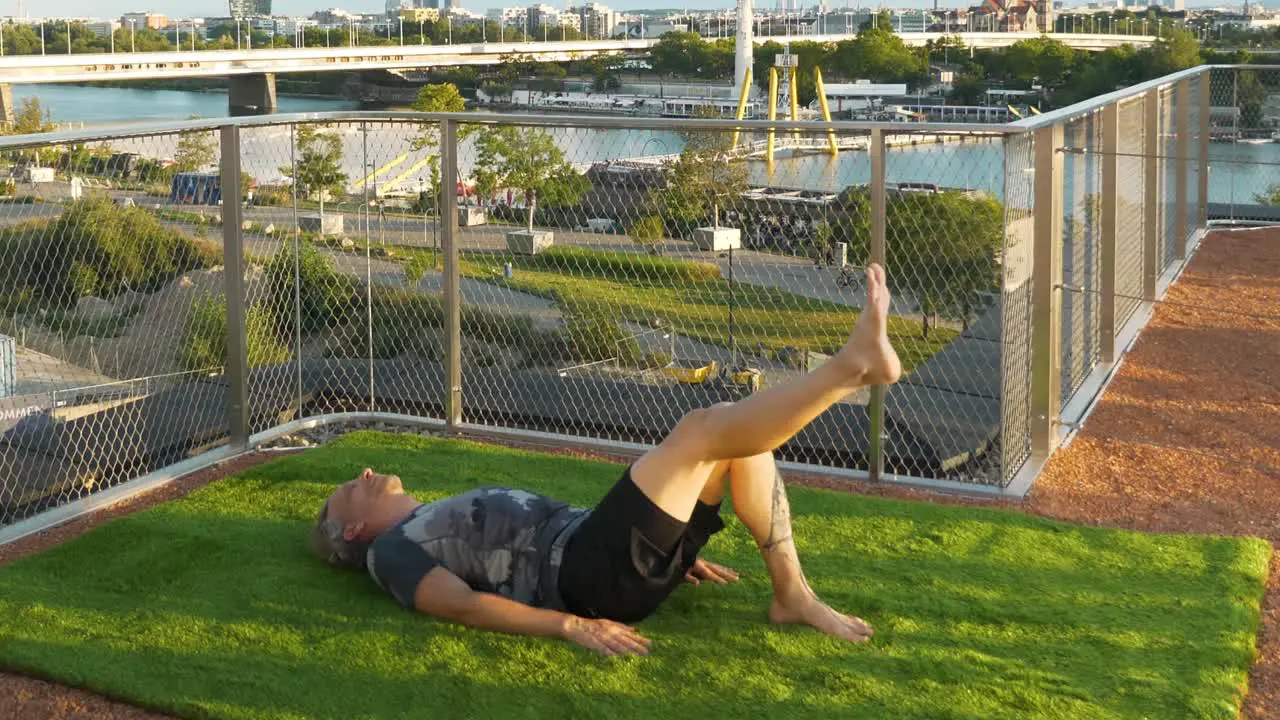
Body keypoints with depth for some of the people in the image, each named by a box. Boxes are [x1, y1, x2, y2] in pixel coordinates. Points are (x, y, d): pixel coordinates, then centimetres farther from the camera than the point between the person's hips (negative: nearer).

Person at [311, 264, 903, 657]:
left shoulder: (451, 518, 34)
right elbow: (463, 604, -11)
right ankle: (854, 364, -23)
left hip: (593, 543, 9)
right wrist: (570, 624, -24)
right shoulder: (393, 551, 8)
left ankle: (793, 595, -3)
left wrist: (675, 549, 24)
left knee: (739, 433, 0)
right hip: (593, 574, -9)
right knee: (699, 430, -21)